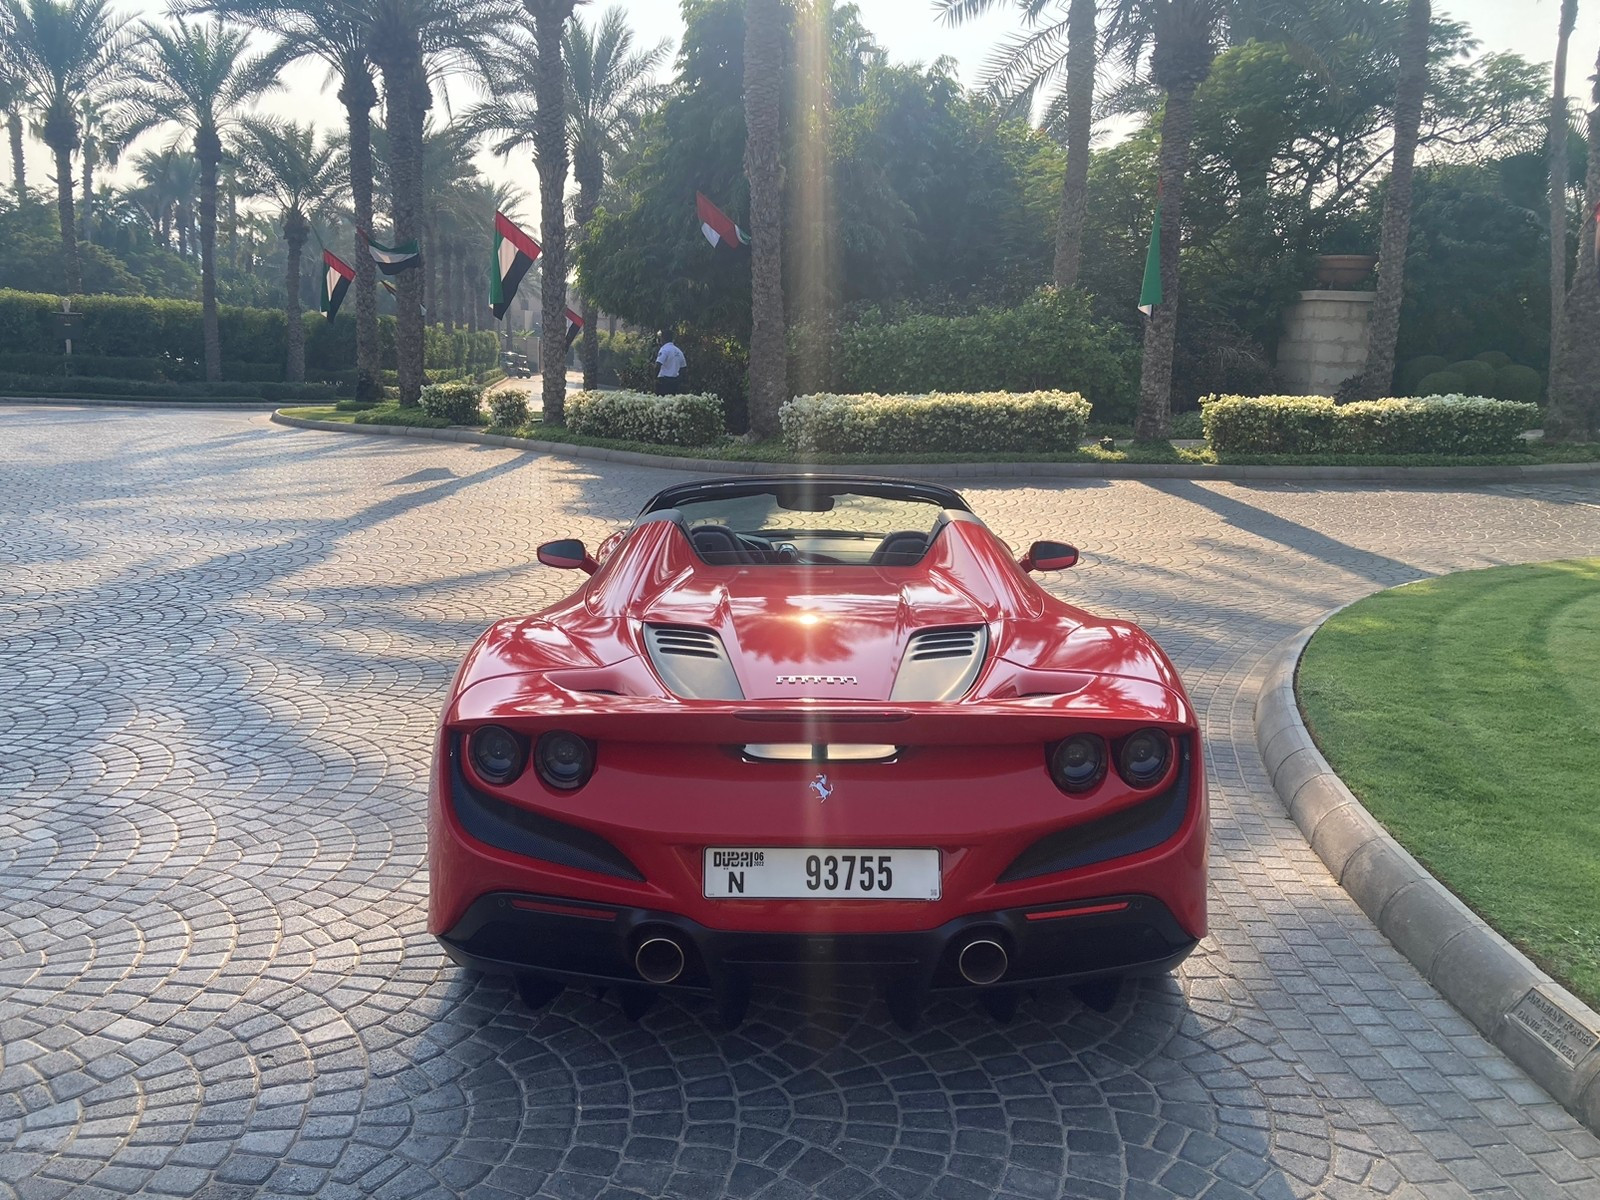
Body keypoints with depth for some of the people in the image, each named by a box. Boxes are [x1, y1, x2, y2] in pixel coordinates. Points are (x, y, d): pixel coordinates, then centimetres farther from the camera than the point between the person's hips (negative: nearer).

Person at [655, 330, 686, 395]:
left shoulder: (664, 349, -11)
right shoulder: (678, 351, 11)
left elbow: (658, 365, -21)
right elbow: (683, 366, 18)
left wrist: (655, 377, -13)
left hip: (663, 380, -7)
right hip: (674, 381, 7)